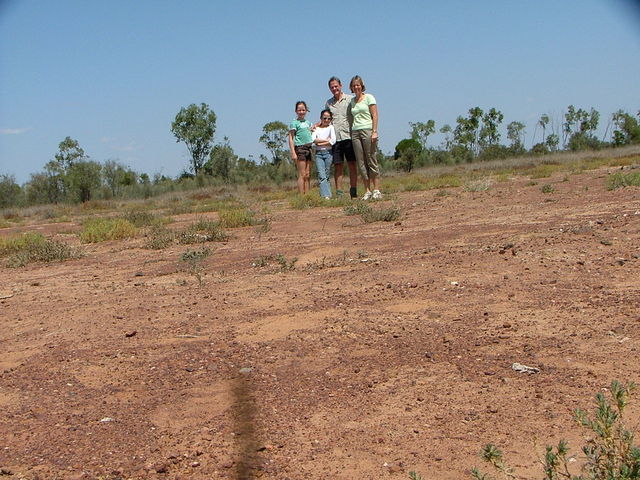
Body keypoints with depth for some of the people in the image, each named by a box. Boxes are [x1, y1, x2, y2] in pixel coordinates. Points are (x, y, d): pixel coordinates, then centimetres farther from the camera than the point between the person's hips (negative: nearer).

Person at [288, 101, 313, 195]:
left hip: (309, 148, 6)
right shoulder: (294, 123, -2)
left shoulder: (308, 122, 18)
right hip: (300, 148, -6)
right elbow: (291, 138, -6)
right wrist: (293, 152, -14)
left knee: (308, 175, 5)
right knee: (302, 175, -8)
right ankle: (301, 196, -7)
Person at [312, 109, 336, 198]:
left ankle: (328, 195, 3)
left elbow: (333, 141, -6)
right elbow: (313, 140, -5)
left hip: (328, 153, 0)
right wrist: (326, 140, -8)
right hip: (318, 154, 0)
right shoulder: (316, 128, 11)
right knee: (322, 176, -12)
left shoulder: (331, 127, 7)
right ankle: (326, 195, -19)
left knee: (327, 176, 2)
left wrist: (320, 143, -6)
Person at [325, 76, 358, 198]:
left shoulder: (350, 99, 6)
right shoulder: (328, 103, 16)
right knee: (338, 166, 1)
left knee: (352, 164, -1)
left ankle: (354, 192, 3)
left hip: (348, 136, -2)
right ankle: (339, 193, 3)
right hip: (335, 138, 2)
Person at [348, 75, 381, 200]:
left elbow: (375, 115, -5)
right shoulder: (352, 101, 17)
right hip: (355, 132, 5)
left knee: (371, 160, -7)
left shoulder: (369, 97, 2)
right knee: (361, 163, 1)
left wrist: (374, 131, -14)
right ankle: (367, 191, 4)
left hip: (367, 130, -5)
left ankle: (376, 190, -4)